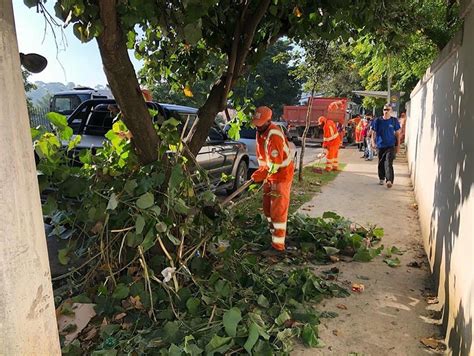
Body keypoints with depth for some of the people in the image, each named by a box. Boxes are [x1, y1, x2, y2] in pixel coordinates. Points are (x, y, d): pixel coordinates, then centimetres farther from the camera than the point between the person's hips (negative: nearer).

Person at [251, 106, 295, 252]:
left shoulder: (274, 135, -26)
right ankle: (274, 232, 33)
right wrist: (261, 171, 3)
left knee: (278, 208, -9)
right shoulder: (260, 132, 4)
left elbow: (275, 163, -29)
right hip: (270, 173, 9)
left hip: (282, 173, -9)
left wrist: (262, 175, -25)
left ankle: (278, 243, -4)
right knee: (267, 205, 16)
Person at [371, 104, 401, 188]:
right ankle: (381, 178, 30)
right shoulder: (378, 120, 0)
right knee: (381, 163, 12)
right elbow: (373, 132, 5)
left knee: (388, 163, -16)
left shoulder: (394, 121, 1)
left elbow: (397, 133, 7)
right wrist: (373, 142, -9)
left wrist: (398, 145, 4)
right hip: (380, 145, 2)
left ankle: (389, 180, -23)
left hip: (391, 145, -2)